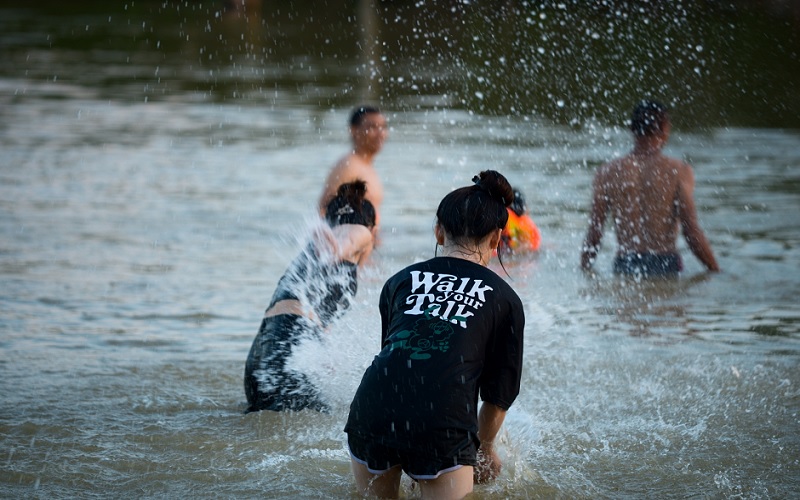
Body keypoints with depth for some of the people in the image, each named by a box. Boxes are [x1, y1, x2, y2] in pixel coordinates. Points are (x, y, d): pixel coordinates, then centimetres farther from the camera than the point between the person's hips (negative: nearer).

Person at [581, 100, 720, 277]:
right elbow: (691, 232, -5)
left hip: (624, 268, 2)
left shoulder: (608, 172, 4)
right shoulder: (678, 171, -1)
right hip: (665, 265, -2)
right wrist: (715, 271, 3)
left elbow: (593, 234, 4)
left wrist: (584, 270, 15)